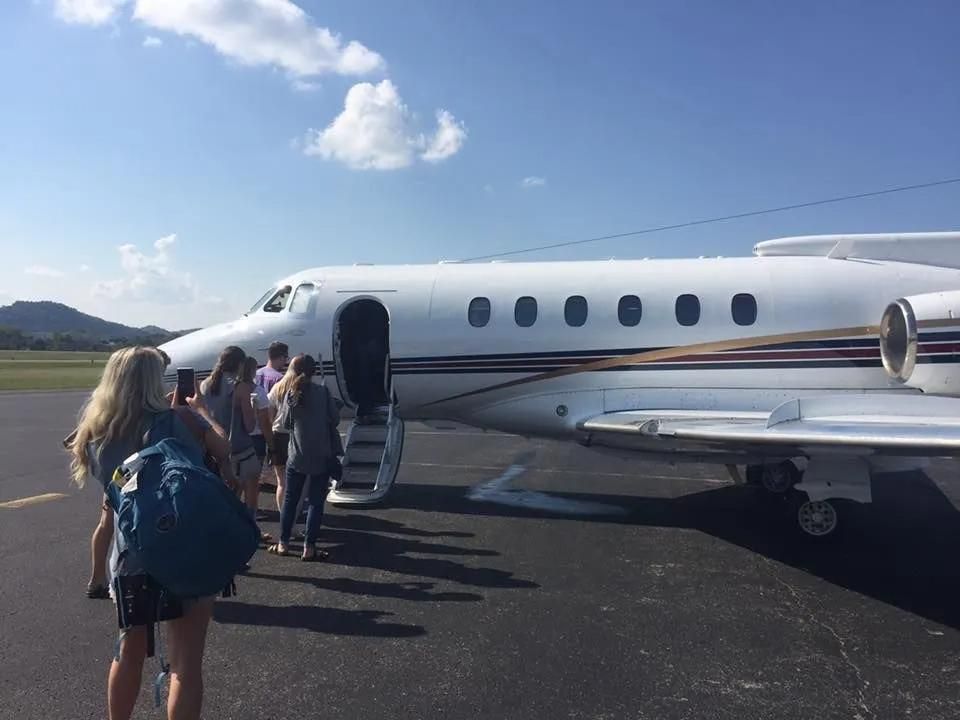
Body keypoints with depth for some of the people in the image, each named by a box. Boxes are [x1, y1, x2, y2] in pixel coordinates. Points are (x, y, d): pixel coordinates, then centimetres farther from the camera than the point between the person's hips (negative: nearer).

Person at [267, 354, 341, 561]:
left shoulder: (288, 393, -3)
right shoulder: (322, 392, -9)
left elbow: (286, 421, 3)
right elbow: (335, 419, -5)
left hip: (297, 456, 2)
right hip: (321, 455, -2)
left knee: (290, 499, 15)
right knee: (316, 502, 5)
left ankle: (283, 544, 21)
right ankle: (309, 548, 5)